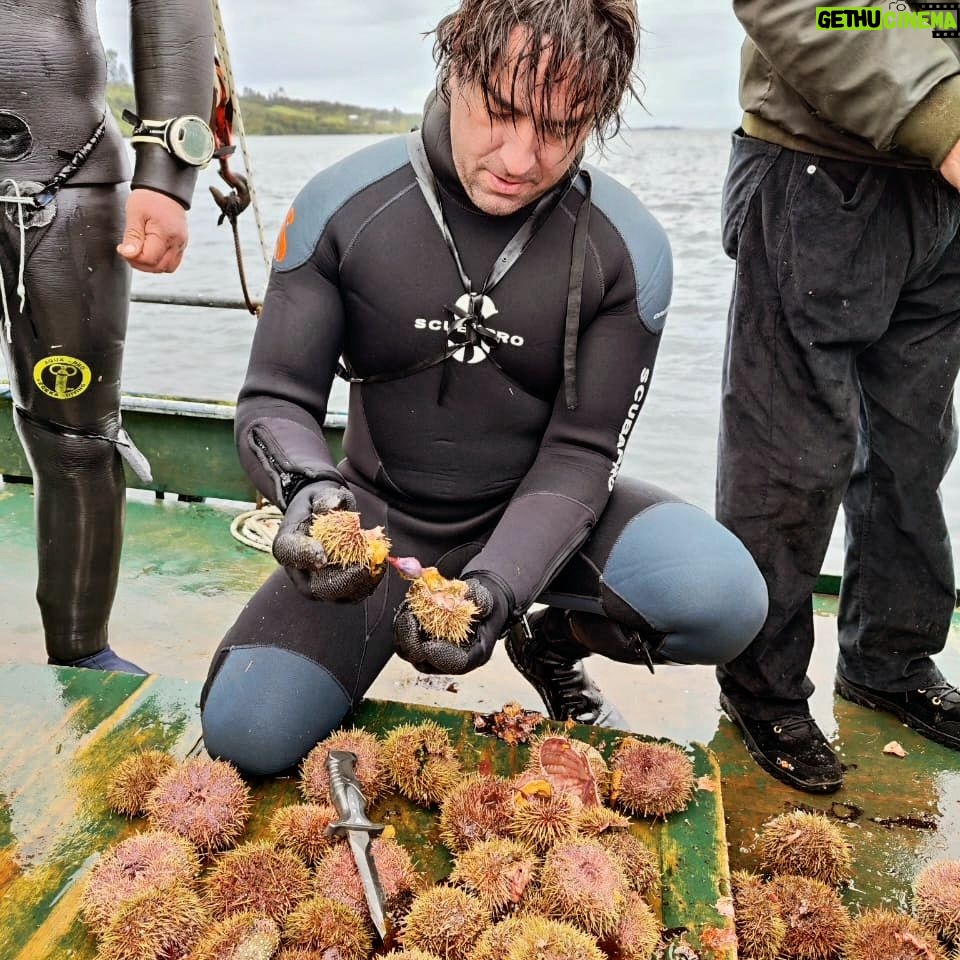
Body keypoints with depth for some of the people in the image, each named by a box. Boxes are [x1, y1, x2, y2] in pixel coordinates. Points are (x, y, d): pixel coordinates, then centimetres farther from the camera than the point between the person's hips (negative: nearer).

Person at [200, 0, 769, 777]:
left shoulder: (627, 248, -13)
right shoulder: (342, 206, -13)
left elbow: (579, 454, -13)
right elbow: (274, 403, -10)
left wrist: (496, 586, -29)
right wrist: (306, 487, -33)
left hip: (536, 512, 0)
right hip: (384, 512, 1)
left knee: (724, 599, -28)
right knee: (247, 733, -18)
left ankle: (552, 641, 8)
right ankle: (377, 632, 17)